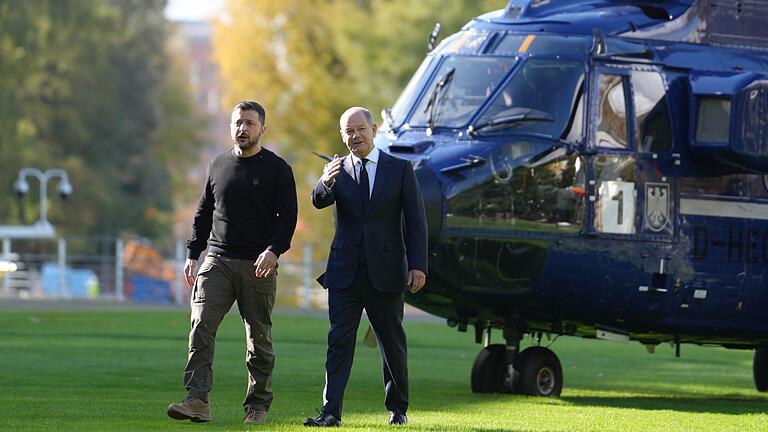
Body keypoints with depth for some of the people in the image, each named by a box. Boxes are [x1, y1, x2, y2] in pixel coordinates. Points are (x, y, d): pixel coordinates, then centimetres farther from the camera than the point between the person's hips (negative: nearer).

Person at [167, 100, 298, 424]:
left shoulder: (277, 169, 1)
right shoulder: (219, 165, 13)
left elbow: (287, 215, -5)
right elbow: (203, 214, 20)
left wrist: (273, 251, -21)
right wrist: (192, 254, 12)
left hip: (258, 266, -3)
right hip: (218, 261, 3)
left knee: (259, 337, 4)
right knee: (201, 326, -13)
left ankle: (257, 405, 13)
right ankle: (197, 401, -19)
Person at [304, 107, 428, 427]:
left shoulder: (400, 169, 1)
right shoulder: (338, 169, 6)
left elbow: (416, 221, -1)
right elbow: (319, 201, -13)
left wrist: (418, 265, -10)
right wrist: (325, 183, -36)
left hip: (385, 272, -1)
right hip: (345, 272, 1)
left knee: (393, 344, 8)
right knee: (339, 341, -6)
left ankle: (397, 409, 22)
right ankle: (331, 412, -11)